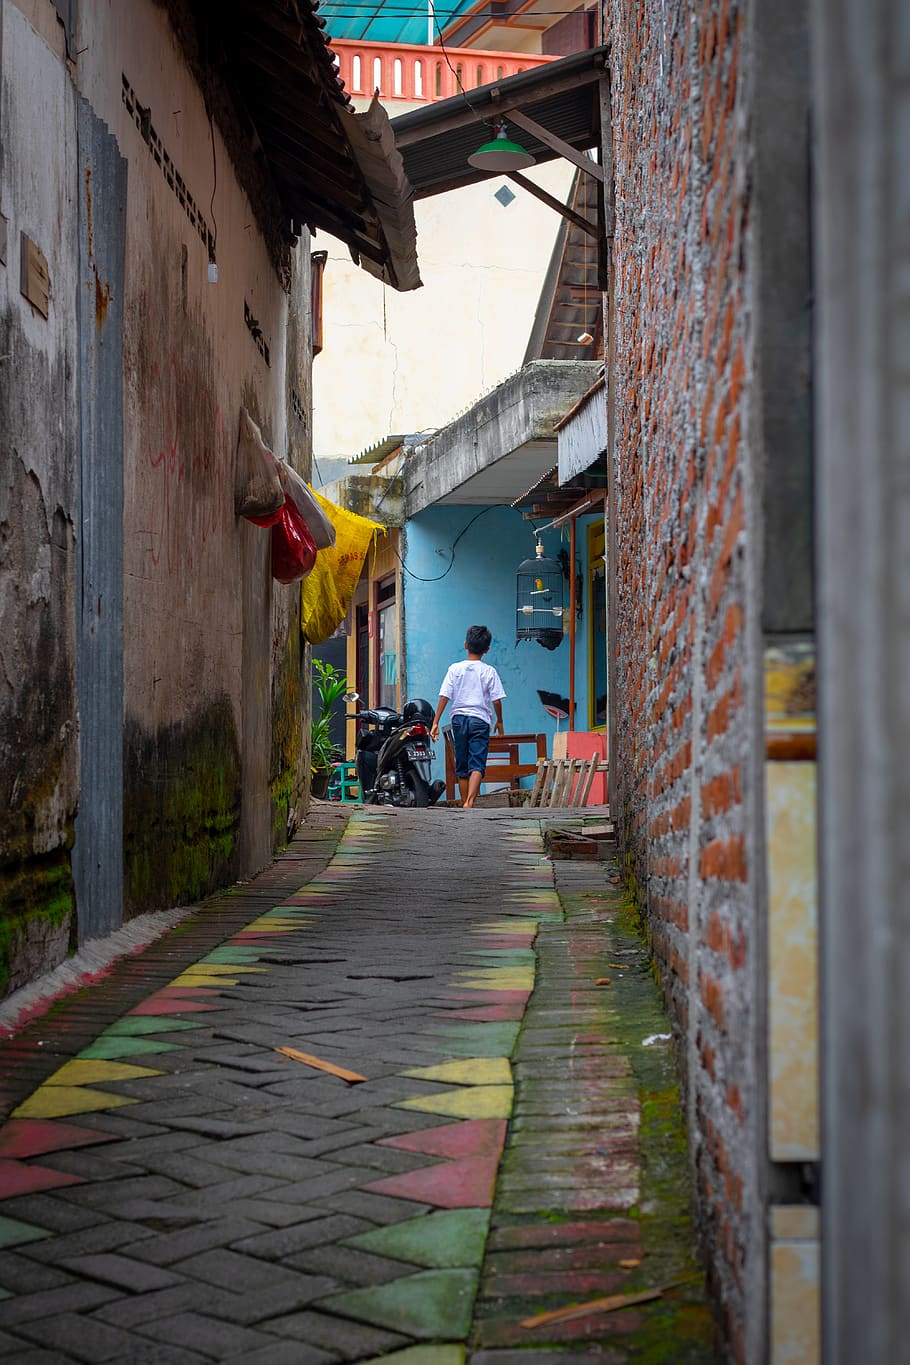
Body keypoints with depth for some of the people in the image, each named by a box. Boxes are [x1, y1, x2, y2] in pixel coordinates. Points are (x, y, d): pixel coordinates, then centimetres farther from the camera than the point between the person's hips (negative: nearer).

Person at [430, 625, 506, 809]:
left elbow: (444, 697, -3)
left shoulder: (455, 669, 2)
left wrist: (435, 722, 0)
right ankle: (469, 802, -28)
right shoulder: (489, 671, -1)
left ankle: (464, 803, 17)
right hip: (480, 719, -2)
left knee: (462, 767, 12)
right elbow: (496, 699, 0)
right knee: (477, 765, -9)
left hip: (459, 719, 2)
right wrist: (499, 721, 16)